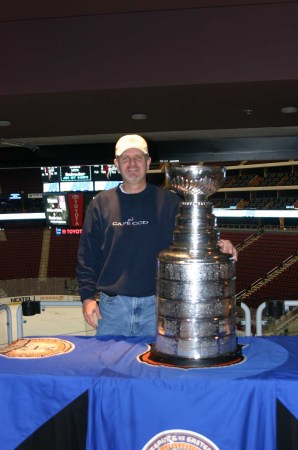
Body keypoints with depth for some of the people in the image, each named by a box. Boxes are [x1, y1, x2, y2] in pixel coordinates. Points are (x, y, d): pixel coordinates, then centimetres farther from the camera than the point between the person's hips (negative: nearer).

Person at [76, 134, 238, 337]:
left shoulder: (169, 201, 2)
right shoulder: (101, 203, 5)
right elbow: (87, 255, 6)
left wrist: (218, 244, -21)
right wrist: (87, 296, 0)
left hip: (156, 305, 0)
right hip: (112, 305, 1)